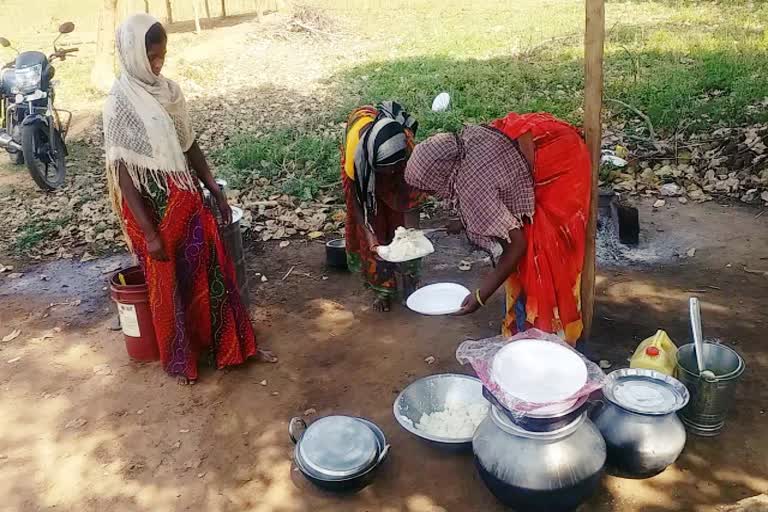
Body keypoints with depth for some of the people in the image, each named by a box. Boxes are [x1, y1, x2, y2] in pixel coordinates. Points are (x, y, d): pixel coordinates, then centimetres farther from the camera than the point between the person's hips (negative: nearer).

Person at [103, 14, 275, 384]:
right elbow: (123, 174, -17)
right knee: (168, 287, 10)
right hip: (153, 209, -6)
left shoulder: (168, 90, 3)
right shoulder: (119, 106, -17)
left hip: (187, 201, 6)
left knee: (213, 272, 14)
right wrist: (149, 233, -19)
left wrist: (216, 193, 11)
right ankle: (178, 360, 31)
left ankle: (233, 346, 32)